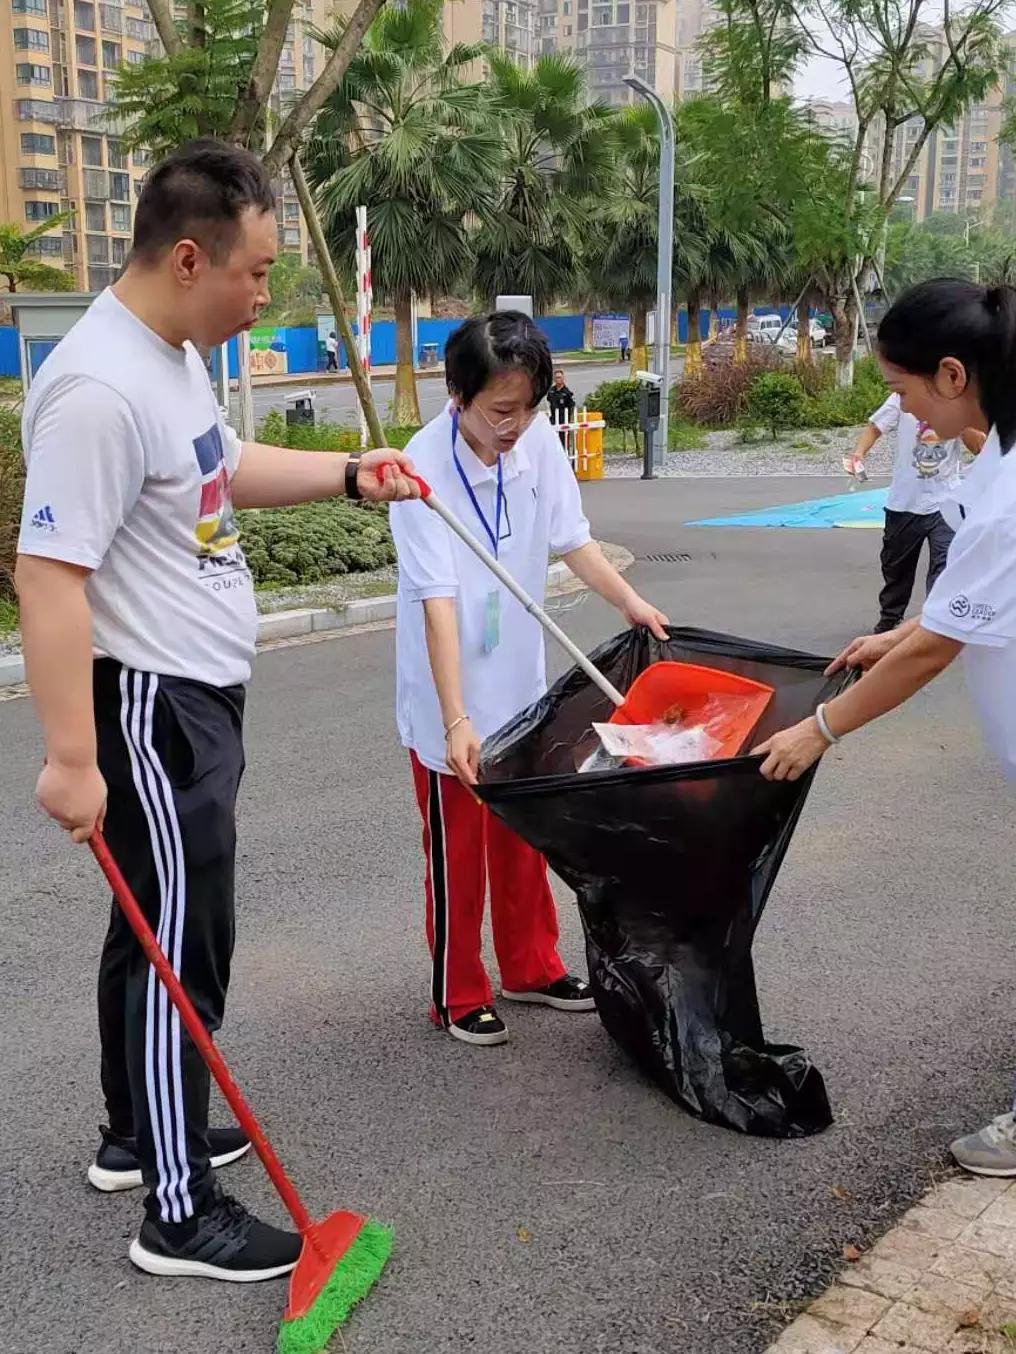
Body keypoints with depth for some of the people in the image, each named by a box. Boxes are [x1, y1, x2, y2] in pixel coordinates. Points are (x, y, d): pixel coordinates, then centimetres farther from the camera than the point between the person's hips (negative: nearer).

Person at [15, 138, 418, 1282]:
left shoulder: (173, 355, 8)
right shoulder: (100, 389, -24)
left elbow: (224, 470, 25)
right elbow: (49, 577, -27)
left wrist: (349, 474, 15)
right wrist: (71, 757, -28)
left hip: (197, 694, 10)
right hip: (149, 707, -10)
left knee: (155, 928, 20)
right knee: (180, 949, -2)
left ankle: (137, 1134, 37)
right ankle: (181, 1214, 11)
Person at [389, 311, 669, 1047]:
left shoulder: (538, 443, -8)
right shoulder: (425, 468, -24)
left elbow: (573, 538, 5)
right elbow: (437, 600, -28)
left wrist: (632, 602, -2)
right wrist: (456, 719, -31)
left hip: (519, 685, 6)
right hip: (447, 697, -5)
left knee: (523, 839, 20)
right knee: (457, 850, 9)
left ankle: (530, 967, 38)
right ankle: (458, 995, 26)